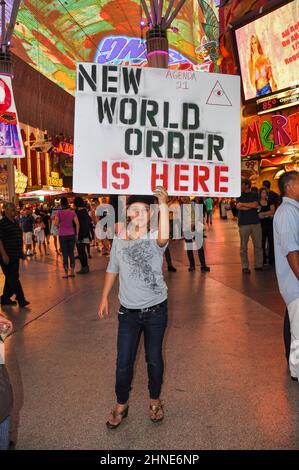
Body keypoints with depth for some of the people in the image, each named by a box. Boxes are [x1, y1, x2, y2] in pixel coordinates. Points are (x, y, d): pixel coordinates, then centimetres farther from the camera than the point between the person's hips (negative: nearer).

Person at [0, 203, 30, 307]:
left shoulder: (15, 222, 14)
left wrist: (21, 252, 22)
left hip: (15, 256, 9)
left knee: (11, 278, 12)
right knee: (13, 278, -5)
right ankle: (20, 299, 0)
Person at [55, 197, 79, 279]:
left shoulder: (59, 212, -5)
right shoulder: (72, 212, 0)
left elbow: (56, 223, -13)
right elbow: (77, 223, -5)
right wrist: (77, 233, 2)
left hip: (62, 235, -2)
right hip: (71, 234, 2)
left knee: (65, 254, 4)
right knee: (71, 253, 11)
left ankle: (66, 273, 5)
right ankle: (72, 272, 12)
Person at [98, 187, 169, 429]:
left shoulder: (154, 240, -11)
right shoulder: (119, 240, 0)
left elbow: (164, 237, -38)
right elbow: (112, 269, 12)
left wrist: (163, 204, -41)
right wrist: (104, 298, 13)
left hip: (155, 310, -2)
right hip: (128, 311, 2)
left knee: (154, 359, 15)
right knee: (123, 362, 10)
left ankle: (155, 400, 39)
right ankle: (121, 404, 33)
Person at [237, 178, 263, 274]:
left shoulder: (255, 195, 10)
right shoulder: (239, 196, 9)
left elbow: (255, 204, -10)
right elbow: (239, 207, -8)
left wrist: (242, 204, -7)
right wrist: (252, 206, -9)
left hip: (256, 223, 1)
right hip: (244, 224, -1)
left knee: (258, 245, 3)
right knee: (243, 246, 0)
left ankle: (258, 265, 12)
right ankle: (245, 267, 6)